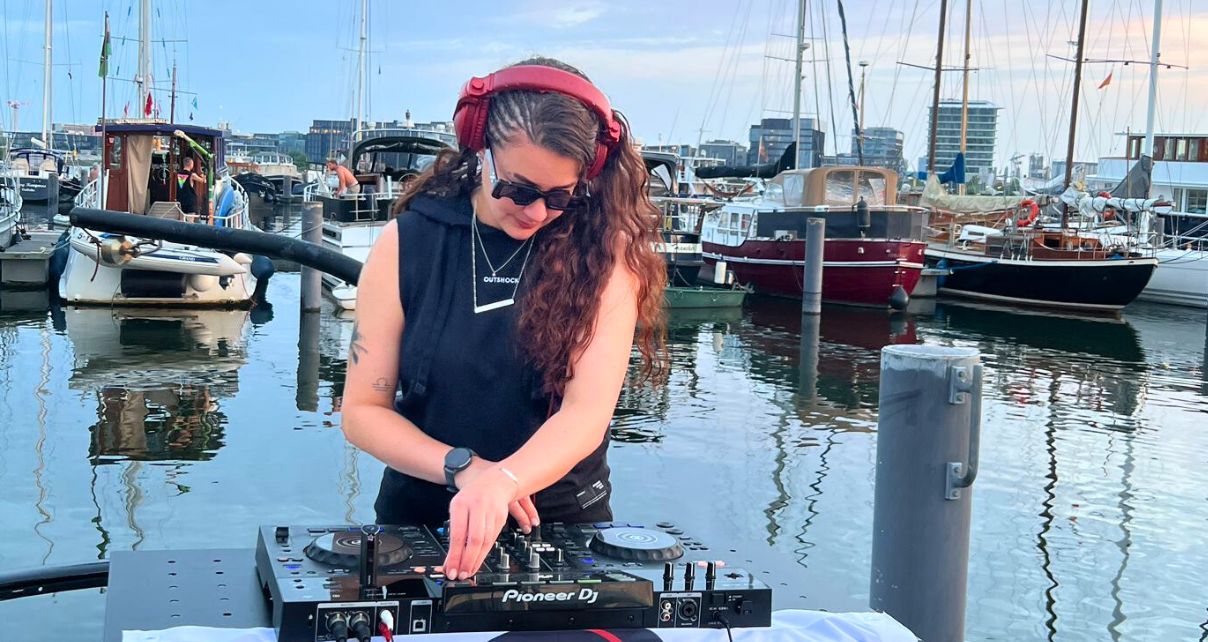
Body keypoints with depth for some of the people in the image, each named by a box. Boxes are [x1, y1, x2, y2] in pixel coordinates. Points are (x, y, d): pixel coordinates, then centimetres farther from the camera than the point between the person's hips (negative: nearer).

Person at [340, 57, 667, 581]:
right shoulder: (408, 242, -1)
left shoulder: (605, 251, -5)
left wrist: (501, 483, -35)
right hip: (420, 518, 1)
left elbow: (588, 412, -16)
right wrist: (464, 469, -15)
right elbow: (362, 410, 1)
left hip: (562, 520, -1)